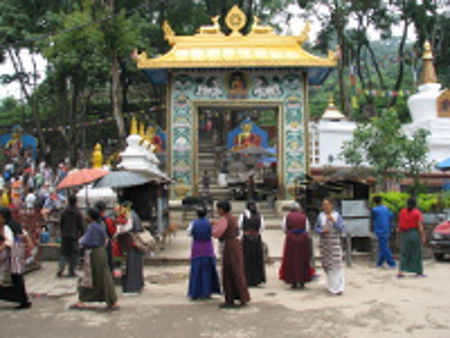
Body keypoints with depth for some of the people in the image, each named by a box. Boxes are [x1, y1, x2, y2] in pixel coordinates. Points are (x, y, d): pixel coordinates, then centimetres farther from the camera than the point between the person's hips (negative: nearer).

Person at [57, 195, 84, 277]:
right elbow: (81, 225, -5)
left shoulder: (64, 212, 3)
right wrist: (81, 233, 10)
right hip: (74, 236, -3)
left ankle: (60, 269, -6)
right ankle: (71, 272, 5)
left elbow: (61, 223, 9)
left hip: (65, 236, 3)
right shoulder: (78, 213, -8)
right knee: (73, 254, 4)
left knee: (64, 253, 10)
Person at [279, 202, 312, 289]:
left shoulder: (288, 216, 4)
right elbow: (307, 229, 2)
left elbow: (284, 226, -3)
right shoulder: (304, 216, 5)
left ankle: (294, 282, 3)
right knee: (303, 260, 9)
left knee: (291, 260, 5)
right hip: (303, 238, 1)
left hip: (291, 238, -1)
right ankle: (302, 281, 12)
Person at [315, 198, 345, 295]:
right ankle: (332, 284, 22)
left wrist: (333, 221, -20)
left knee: (336, 264, -10)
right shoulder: (320, 216, 3)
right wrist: (322, 231, -14)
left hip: (335, 243, -3)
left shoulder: (337, 215, -4)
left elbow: (341, 229, -8)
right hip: (324, 243, 3)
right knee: (327, 264, 6)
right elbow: (316, 228, 7)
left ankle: (338, 287, -12)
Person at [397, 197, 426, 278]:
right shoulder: (417, 213, -9)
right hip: (415, 234, -3)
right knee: (417, 253, 8)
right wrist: (423, 236, -5)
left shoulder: (402, 212, 2)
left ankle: (401, 272, -1)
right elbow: (420, 226, -12)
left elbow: (399, 225, 5)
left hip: (404, 234, 3)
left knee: (404, 253, 8)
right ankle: (419, 272, 15)